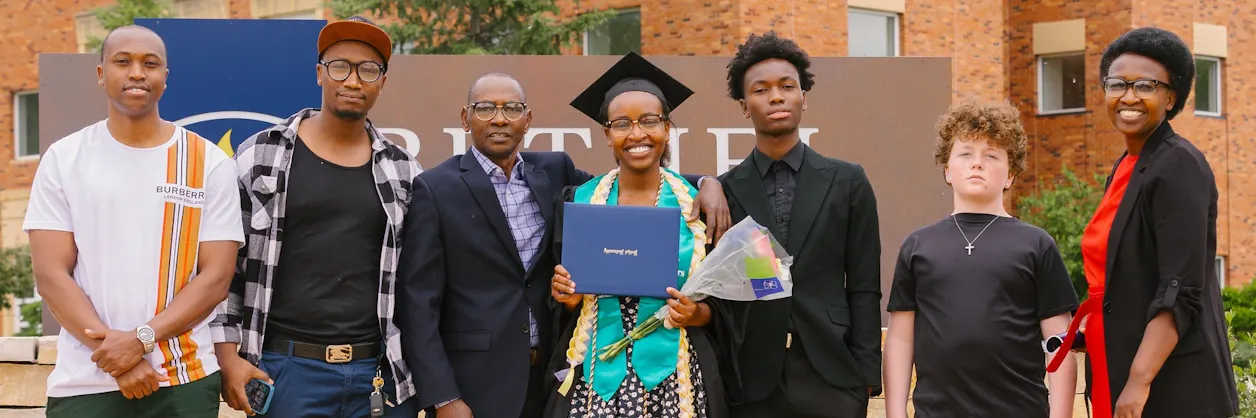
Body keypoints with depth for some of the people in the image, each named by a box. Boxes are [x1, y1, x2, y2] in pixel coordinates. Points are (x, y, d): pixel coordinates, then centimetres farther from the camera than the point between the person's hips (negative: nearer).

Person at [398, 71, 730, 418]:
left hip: (553, 376, 4)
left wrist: (705, 183, -6)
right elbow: (419, 303, -7)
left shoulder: (554, 172, 6)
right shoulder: (436, 189, -5)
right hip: (477, 384, -4)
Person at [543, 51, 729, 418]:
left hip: (676, 384, -1)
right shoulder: (579, 200, 2)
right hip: (596, 380, 1)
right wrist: (570, 299, -12)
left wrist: (697, 314, -14)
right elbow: (563, 303, 9)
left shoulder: (699, 203, -1)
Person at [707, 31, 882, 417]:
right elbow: (716, 294, 6)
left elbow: (864, 288, 4)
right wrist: (715, 379, 2)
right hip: (750, 382, 0)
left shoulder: (847, 182, 6)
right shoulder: (723, 192, 6)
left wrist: (866, 374, -2)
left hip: (832, 378, 0)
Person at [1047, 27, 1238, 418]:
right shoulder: (1125, 167, 10)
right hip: (1118, 371, 8)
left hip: (1172, 385, -8)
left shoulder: (1179, 166, -14)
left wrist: (1139, 381, -26)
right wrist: (1082, 329, 7)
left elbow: (1181, 291, -21)